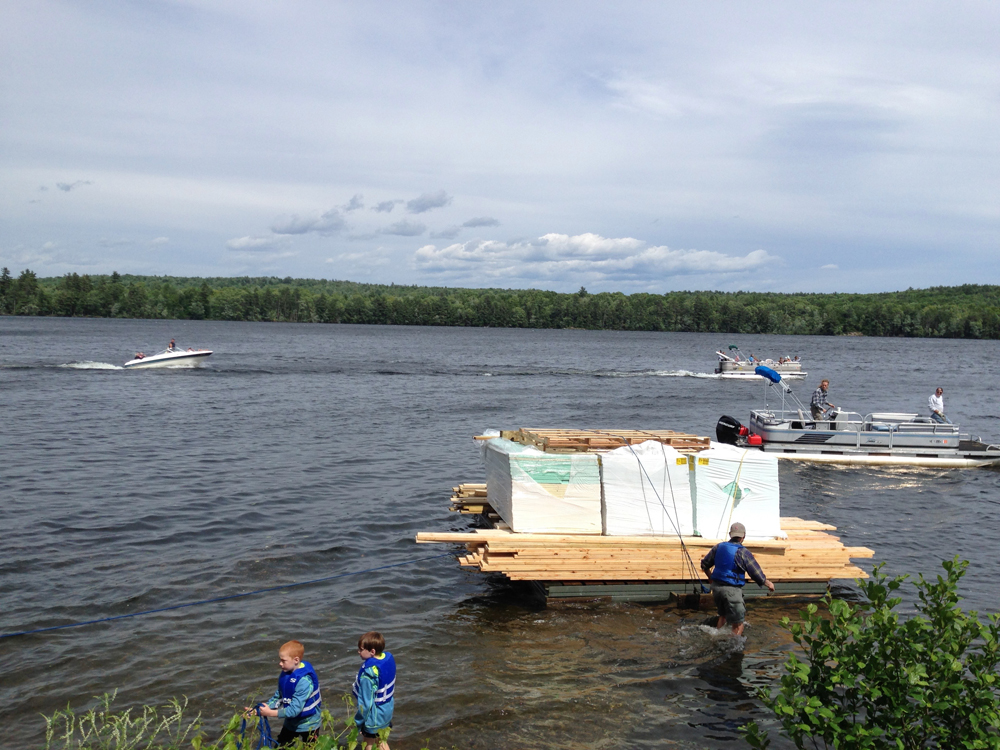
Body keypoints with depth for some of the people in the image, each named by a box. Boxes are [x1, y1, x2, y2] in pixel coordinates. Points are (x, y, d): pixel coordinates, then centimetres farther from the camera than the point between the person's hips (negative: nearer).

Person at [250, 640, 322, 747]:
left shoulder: (304, 681, -32)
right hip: (291, 723, 7)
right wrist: (260, 709, -13)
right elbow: (278, 697, 1)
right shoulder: (285, 674, -7)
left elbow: (295, 709, -32)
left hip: (308, 725, -7)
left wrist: (271, 713, -31)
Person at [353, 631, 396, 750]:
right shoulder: (388, 657, -10)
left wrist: (359, 722, -13)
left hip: (374, 716, -8)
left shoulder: (368, 673, -33)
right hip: (387, 711, 8)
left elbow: (366, 702, -26)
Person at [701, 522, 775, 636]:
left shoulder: (719, 547, 5)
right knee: (738, 624, 3)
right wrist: (768, 584, 10)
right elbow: (757, 574, -8)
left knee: (723, 615, 29)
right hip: (732, 590, -7)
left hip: (716, 587, 7)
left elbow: (704, 564, 13)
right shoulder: (743, 552, -12)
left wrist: (712, 578, 30)